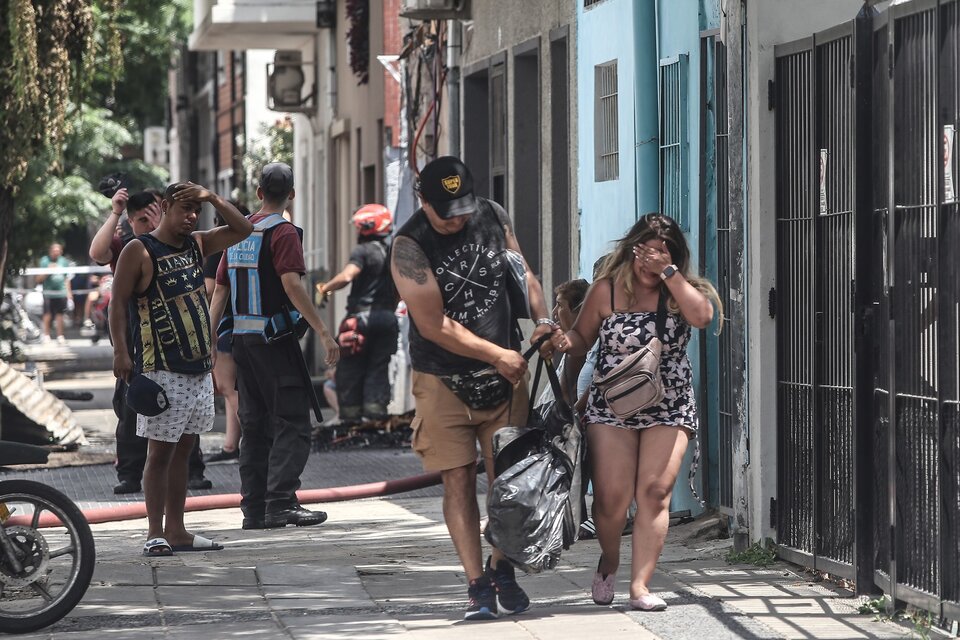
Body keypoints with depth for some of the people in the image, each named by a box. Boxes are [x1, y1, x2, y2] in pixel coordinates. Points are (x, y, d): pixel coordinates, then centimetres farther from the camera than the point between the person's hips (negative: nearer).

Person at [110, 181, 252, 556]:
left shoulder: (197, 244, 13)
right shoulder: (139, 251, -7)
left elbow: (242, 230, 16)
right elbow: (118, 303, -9)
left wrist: (213, 198, 3)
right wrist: (120, 352, -18)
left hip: (199, 368, 7)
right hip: (162, 371, -7)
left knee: (183, 450, 10)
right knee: (160, 451, -5)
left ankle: (177, 530, 15)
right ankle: (155, 533, -2)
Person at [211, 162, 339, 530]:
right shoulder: (282, 232, -9)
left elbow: (220, 289, 14)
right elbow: (292, 285, -20)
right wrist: (324, 333, -23)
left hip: (241, 337, 7)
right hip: (274, 337, -7)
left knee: (254, 425, 11)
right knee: (291, 423, -6)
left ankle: (253, 509, 10)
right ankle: (280, 503, -16)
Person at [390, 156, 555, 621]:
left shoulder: (493, 217, 1)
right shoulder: (409, 246, -14)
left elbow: (522, 273, 16)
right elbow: (434, 325, -16)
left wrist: (542, 319, -2)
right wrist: (498, 355, -13)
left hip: (504, 373, 4)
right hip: (444, 380, -4)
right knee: (458, 481, -3)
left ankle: (502, 571, 21)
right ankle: (477, 585, 0)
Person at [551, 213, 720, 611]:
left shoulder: (680, 292, 1)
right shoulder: (607, 290, 0)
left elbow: (702, 316, -21)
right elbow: (582, 337, 10)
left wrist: (668, 272, -20)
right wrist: (565, 342, -13)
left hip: (669, 409, 1)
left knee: (655, 492, -12)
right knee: (611, 497, -8)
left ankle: (640, 585, -10)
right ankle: (608, 565, 22)